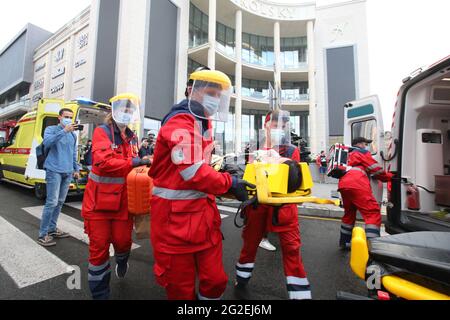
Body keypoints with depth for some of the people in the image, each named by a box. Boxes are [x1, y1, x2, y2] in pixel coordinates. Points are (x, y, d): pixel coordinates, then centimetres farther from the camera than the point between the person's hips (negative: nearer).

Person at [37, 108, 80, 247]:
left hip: (68, 173, 6)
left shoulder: (73, 134, 15)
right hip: (54, 171, -6)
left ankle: (52, 229, 23)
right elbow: (47, 143, -22)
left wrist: (76, 169, 17)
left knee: (60, 202, 11)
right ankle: (43, 234, 2)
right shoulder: (51, 129, -1)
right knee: (52, 202, -9)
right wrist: (64, 130, -28)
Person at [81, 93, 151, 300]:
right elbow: (103, 162, -23)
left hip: (123, 199, 5)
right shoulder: (102, 132, -8)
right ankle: (99, 294, 26)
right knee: (99, 246, 6)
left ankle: (122, 262, 49)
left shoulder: (132, 138, 10)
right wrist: (133, 162, -24)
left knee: (123, 240, 11)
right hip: (100, 199, -4)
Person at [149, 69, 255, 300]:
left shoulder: (203, 122, 14)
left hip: (203, 211, 8)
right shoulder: (180, 123, -15)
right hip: (177, 215, -8)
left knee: (215, 280, 16)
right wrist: (229, 183, -14)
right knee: (181, 287, 14)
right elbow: (193, 172, -24)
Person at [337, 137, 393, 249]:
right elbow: (375, 169, 9)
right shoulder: (362, 152, 17)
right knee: (373, 213, -8)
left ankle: (344, 242, 28)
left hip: (343, 184, 8)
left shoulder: (349, 155, 38)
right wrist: (390, 176, 21)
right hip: (356, 184, -7)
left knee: (349, 213, 21)